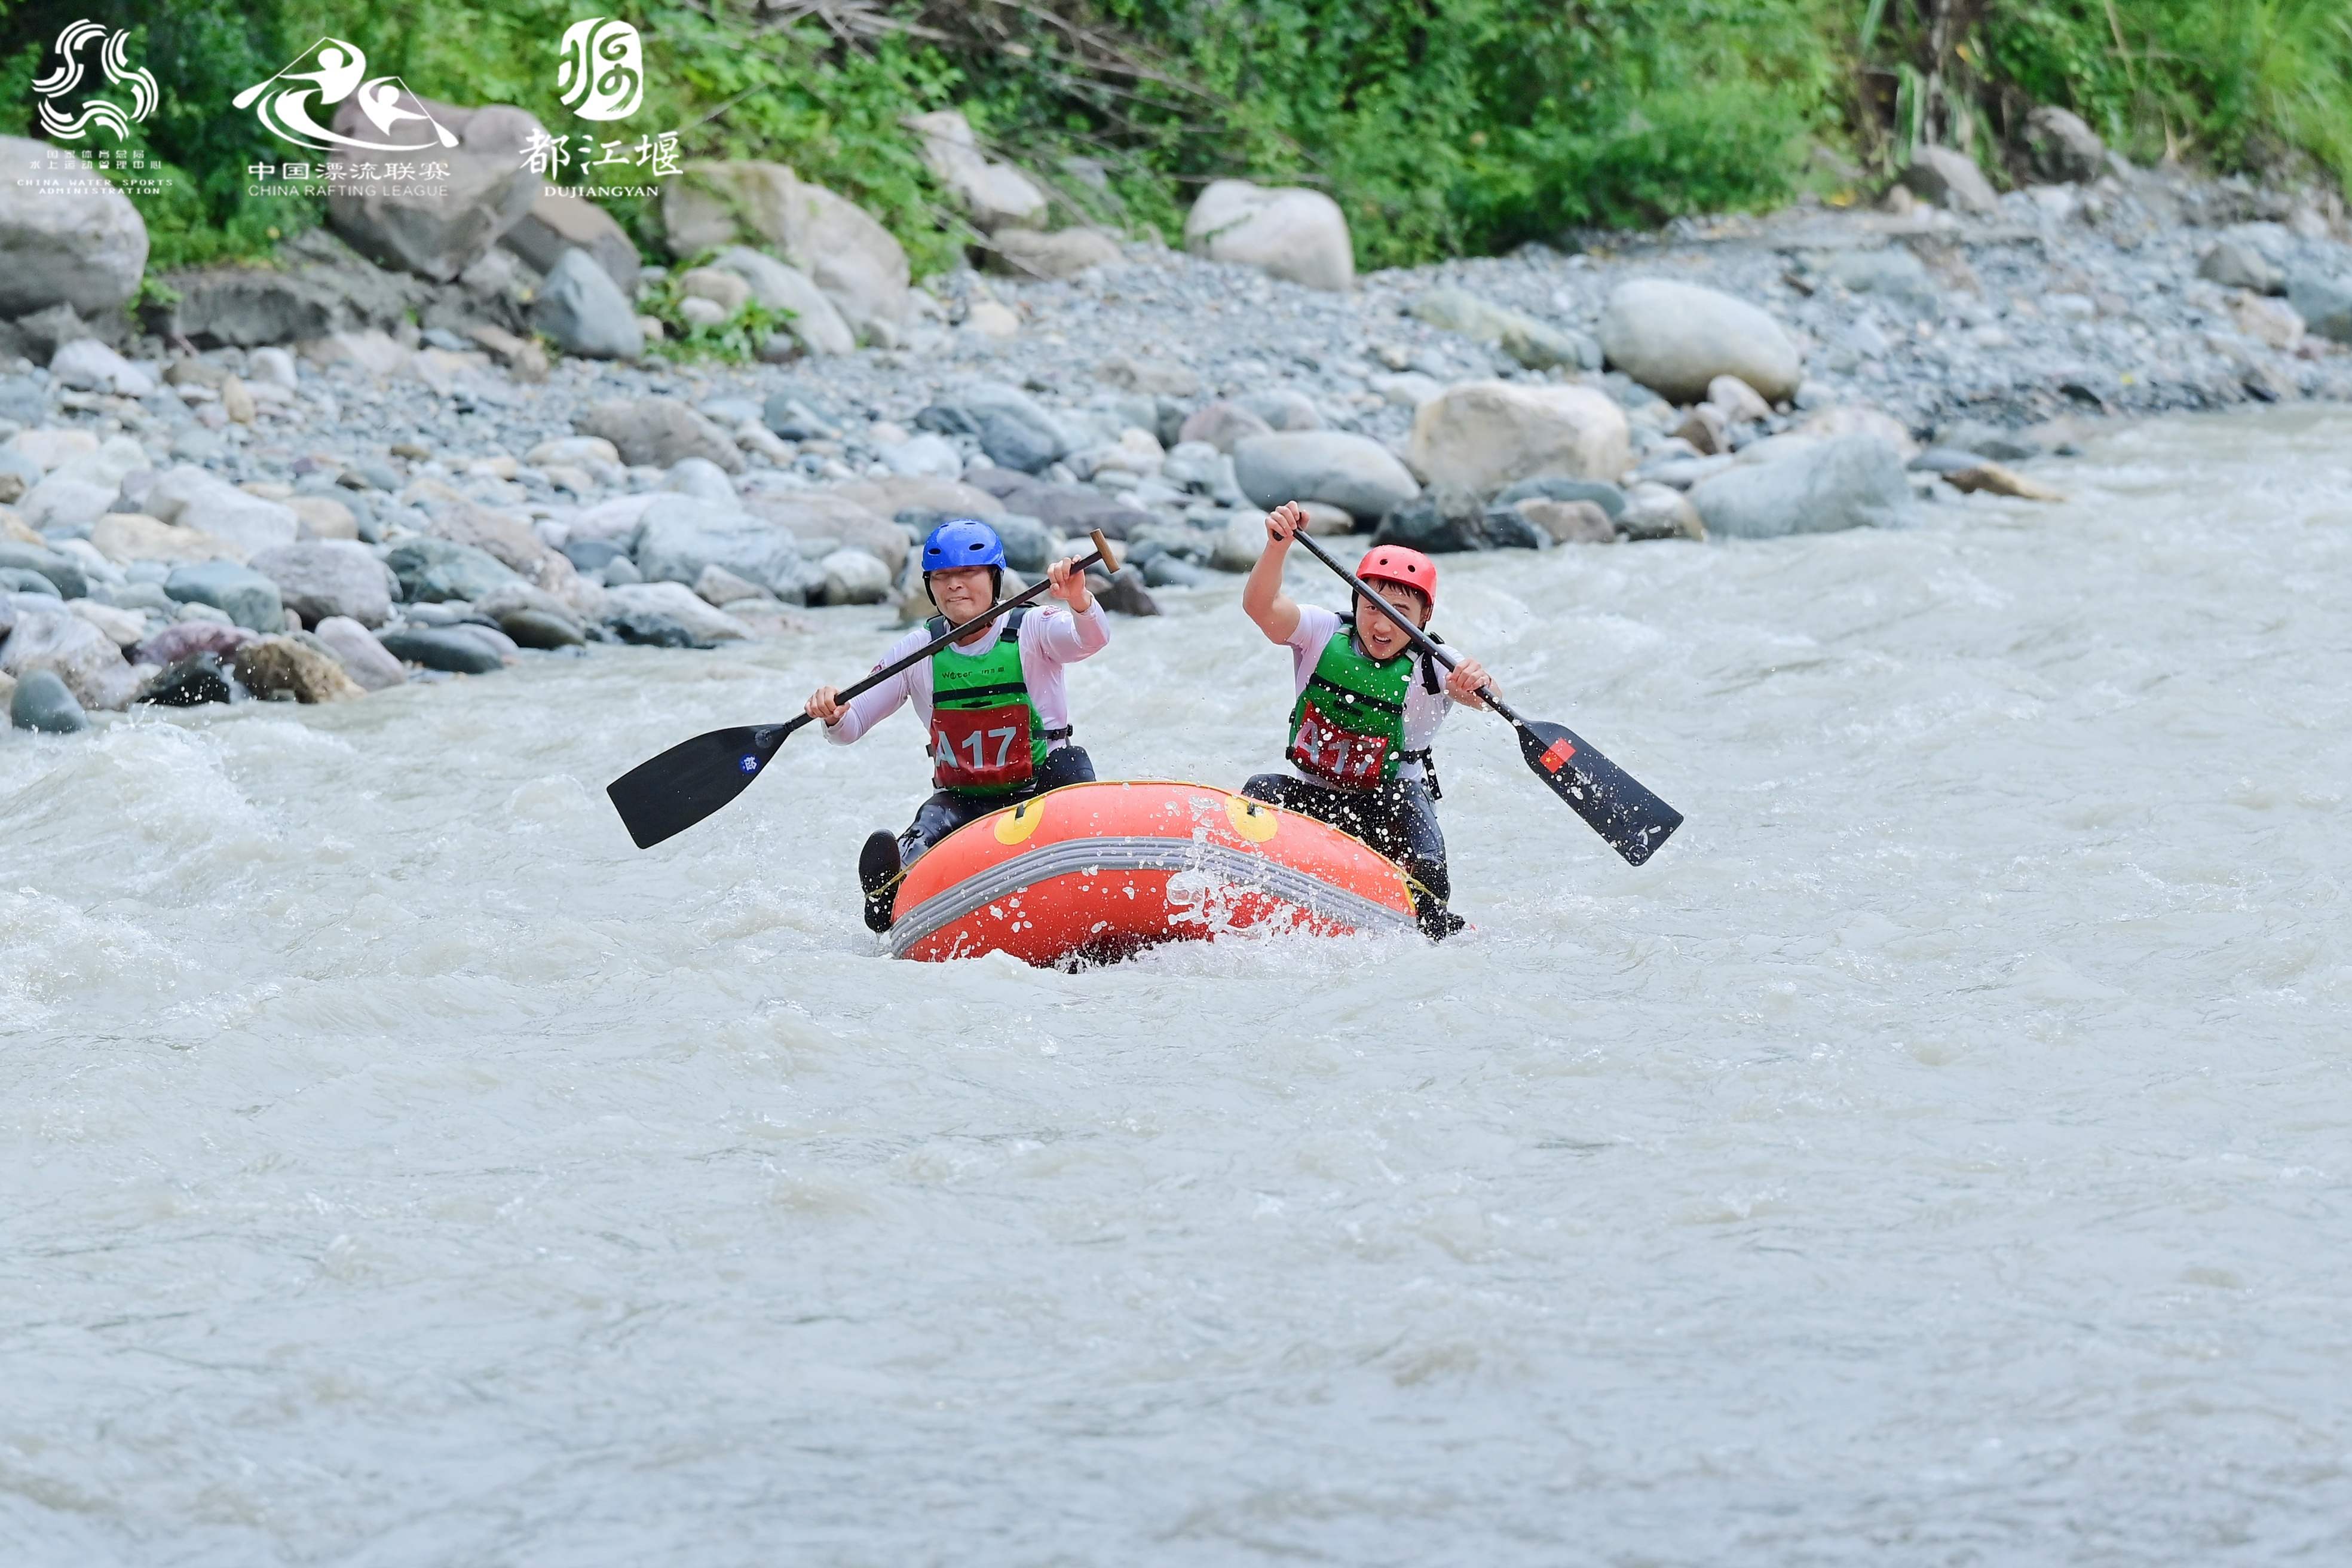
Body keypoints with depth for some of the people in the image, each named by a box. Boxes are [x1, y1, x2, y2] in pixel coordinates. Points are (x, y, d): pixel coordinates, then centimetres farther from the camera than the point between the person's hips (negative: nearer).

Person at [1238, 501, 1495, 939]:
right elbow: (1261, 606, -23)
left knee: (1408, 797, -31)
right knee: (1263, 790, -25)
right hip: (1310, 798, 1)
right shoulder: (1323, 635, -6)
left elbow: (1486, 696, -30)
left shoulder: (1428, 666, -11)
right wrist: (1278, 545, -41)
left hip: (1385, 808, -1)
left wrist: (1478, 684, -56)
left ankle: (1430, 909, -16)